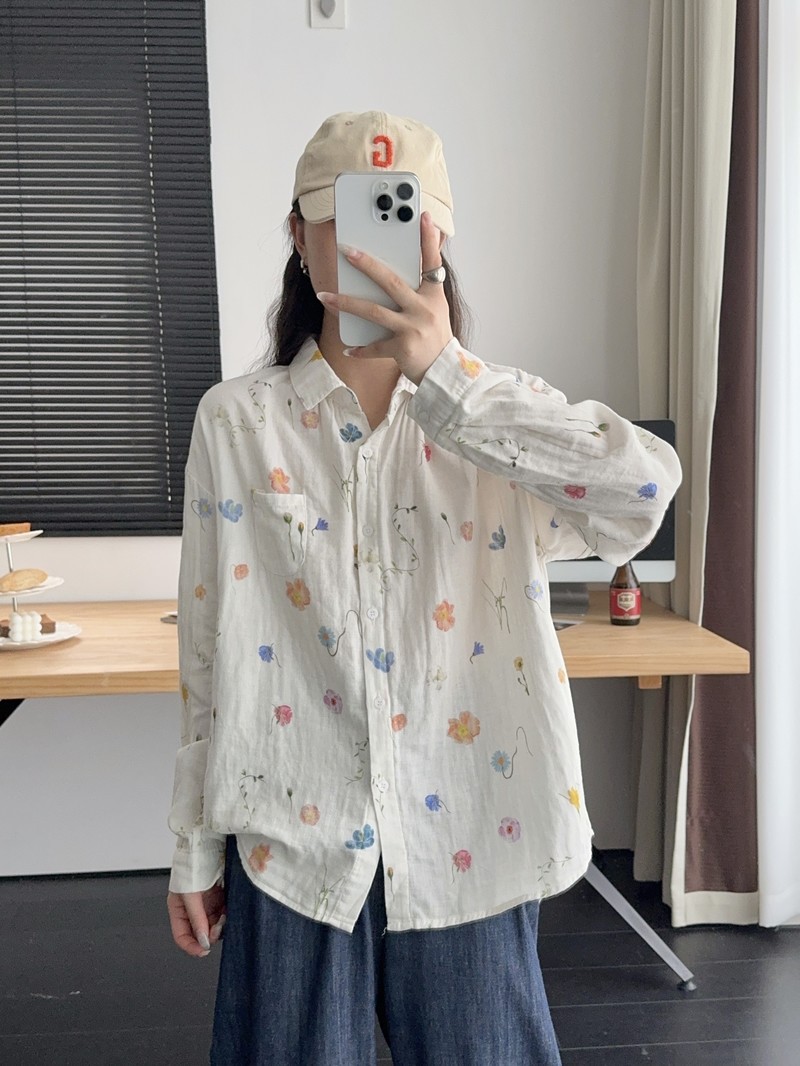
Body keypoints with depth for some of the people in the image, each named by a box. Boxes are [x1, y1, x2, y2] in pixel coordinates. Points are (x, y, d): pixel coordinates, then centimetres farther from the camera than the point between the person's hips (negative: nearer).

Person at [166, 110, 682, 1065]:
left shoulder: (490, 407, -3)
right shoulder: (237, 422, -2)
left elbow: (645, 489, -24)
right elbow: (208, 648, 2)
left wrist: (443, 378, -31)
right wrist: (194, 846, 6)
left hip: (467, 832, 0)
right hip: (293, 833, 1)